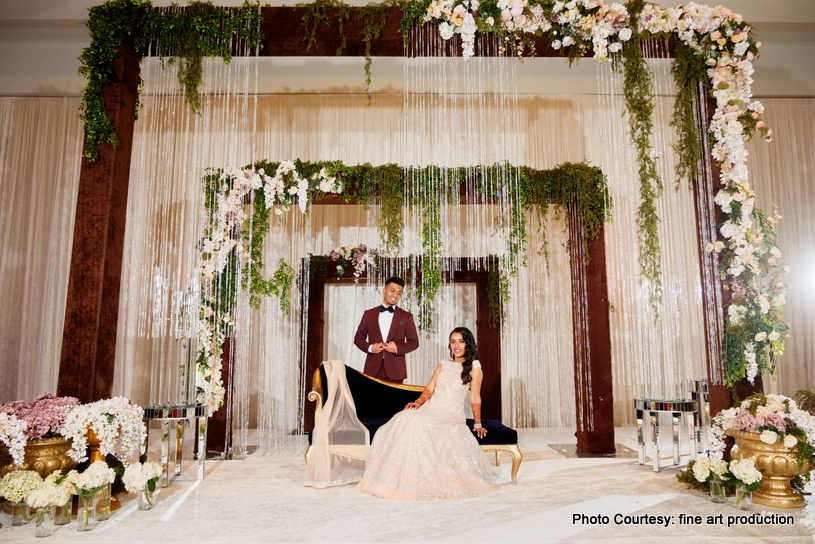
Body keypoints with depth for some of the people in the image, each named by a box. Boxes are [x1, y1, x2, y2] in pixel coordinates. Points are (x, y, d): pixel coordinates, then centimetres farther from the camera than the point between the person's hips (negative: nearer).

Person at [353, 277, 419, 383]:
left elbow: (414, 342, 5)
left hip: (395, 370, -1)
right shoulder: (369, 314, 8)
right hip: (372, 369, 1)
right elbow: (358, 338, 12)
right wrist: (369, 347, -8)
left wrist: (398, 348, -12)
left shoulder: (406, 316, 6)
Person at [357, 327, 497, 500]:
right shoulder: (443, 365, 15)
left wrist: (478, 424, 8)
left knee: (419, 425, -31)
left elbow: (475, 398, 4)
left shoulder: (474, 368, 1)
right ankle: (400, 480, -18)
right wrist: (419, 401, -9)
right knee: (404, 419, -23)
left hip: (450, 415, -5)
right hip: (430, 409, 5)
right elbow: (429, 389, 10)